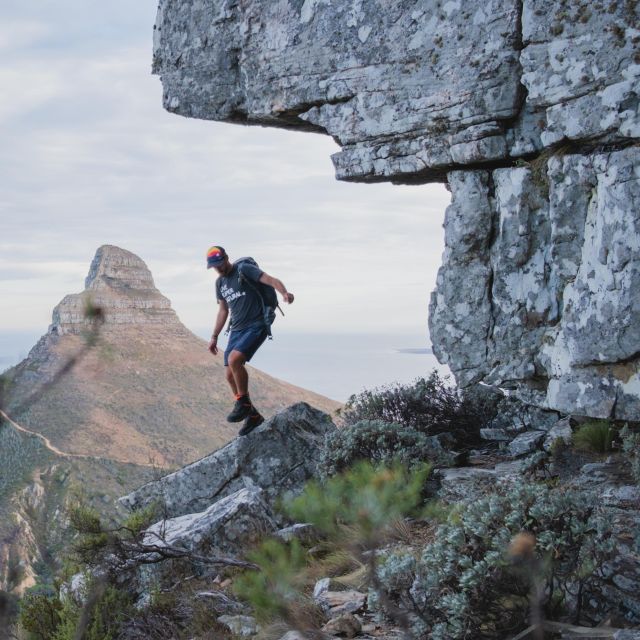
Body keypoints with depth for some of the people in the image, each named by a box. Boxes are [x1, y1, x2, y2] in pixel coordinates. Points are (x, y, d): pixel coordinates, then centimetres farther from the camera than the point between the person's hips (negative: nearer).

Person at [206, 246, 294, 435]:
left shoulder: (244, 270, -8)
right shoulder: (220, 282, 15)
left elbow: (272, 280, -19)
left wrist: (284, 293, -40)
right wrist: (214, 337, 22)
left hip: (256, 326, -8)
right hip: (237, 330, 8)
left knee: (234, 360, -28)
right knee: (230, 375, 0)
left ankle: (243, 403, -10)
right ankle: (253, 415, 13)